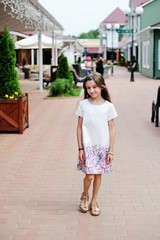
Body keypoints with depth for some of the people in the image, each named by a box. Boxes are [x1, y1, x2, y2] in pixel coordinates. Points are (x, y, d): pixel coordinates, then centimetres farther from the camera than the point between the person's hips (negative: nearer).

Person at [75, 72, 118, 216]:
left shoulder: (108, 106, -3)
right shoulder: (83, 104, -3)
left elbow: (111, 129, 1)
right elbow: (79, 127, 2)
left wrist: (111, 151, -1)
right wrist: (80, 148, -2)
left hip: (103, 146, 1)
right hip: (88, 146, -1)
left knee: (98, 174, 9)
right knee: (89, 175, -7)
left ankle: (93, 202, 27)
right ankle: (85, 196, 23)